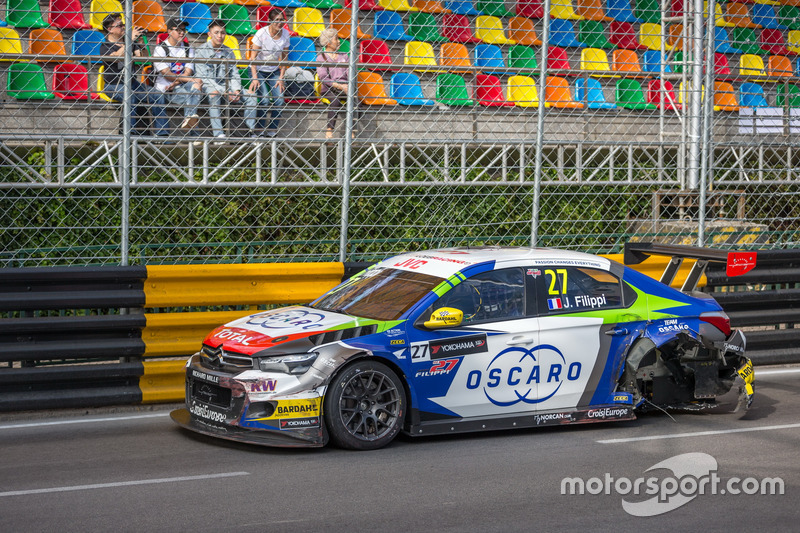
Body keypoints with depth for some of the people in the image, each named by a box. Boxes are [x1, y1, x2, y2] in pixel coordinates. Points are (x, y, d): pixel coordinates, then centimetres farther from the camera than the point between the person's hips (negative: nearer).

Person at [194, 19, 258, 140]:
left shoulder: (228, 52, 12)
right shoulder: (201, 51, -5)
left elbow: (235, 74, 12)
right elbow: (204, 77, -12)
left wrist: (236, 90, -10)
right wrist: (224, 92, -20)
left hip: (226, 86, 6)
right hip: (208, 86, -6)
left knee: (251, 95, -11)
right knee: (214, 94, -39)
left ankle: (252, 131, -8)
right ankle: (218, 134, -46)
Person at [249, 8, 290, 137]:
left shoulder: (285, 34, -7)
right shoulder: (261, 33, -20)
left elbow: (284, 58, 0)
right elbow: (253, 57, -18)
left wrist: (281, 78, -6)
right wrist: (255, 78, -26)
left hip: (274, 71, 4)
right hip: (258, 70, -4)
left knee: (279, 99, -14)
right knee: (264, 98, -22)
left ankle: (272, 132, -1)